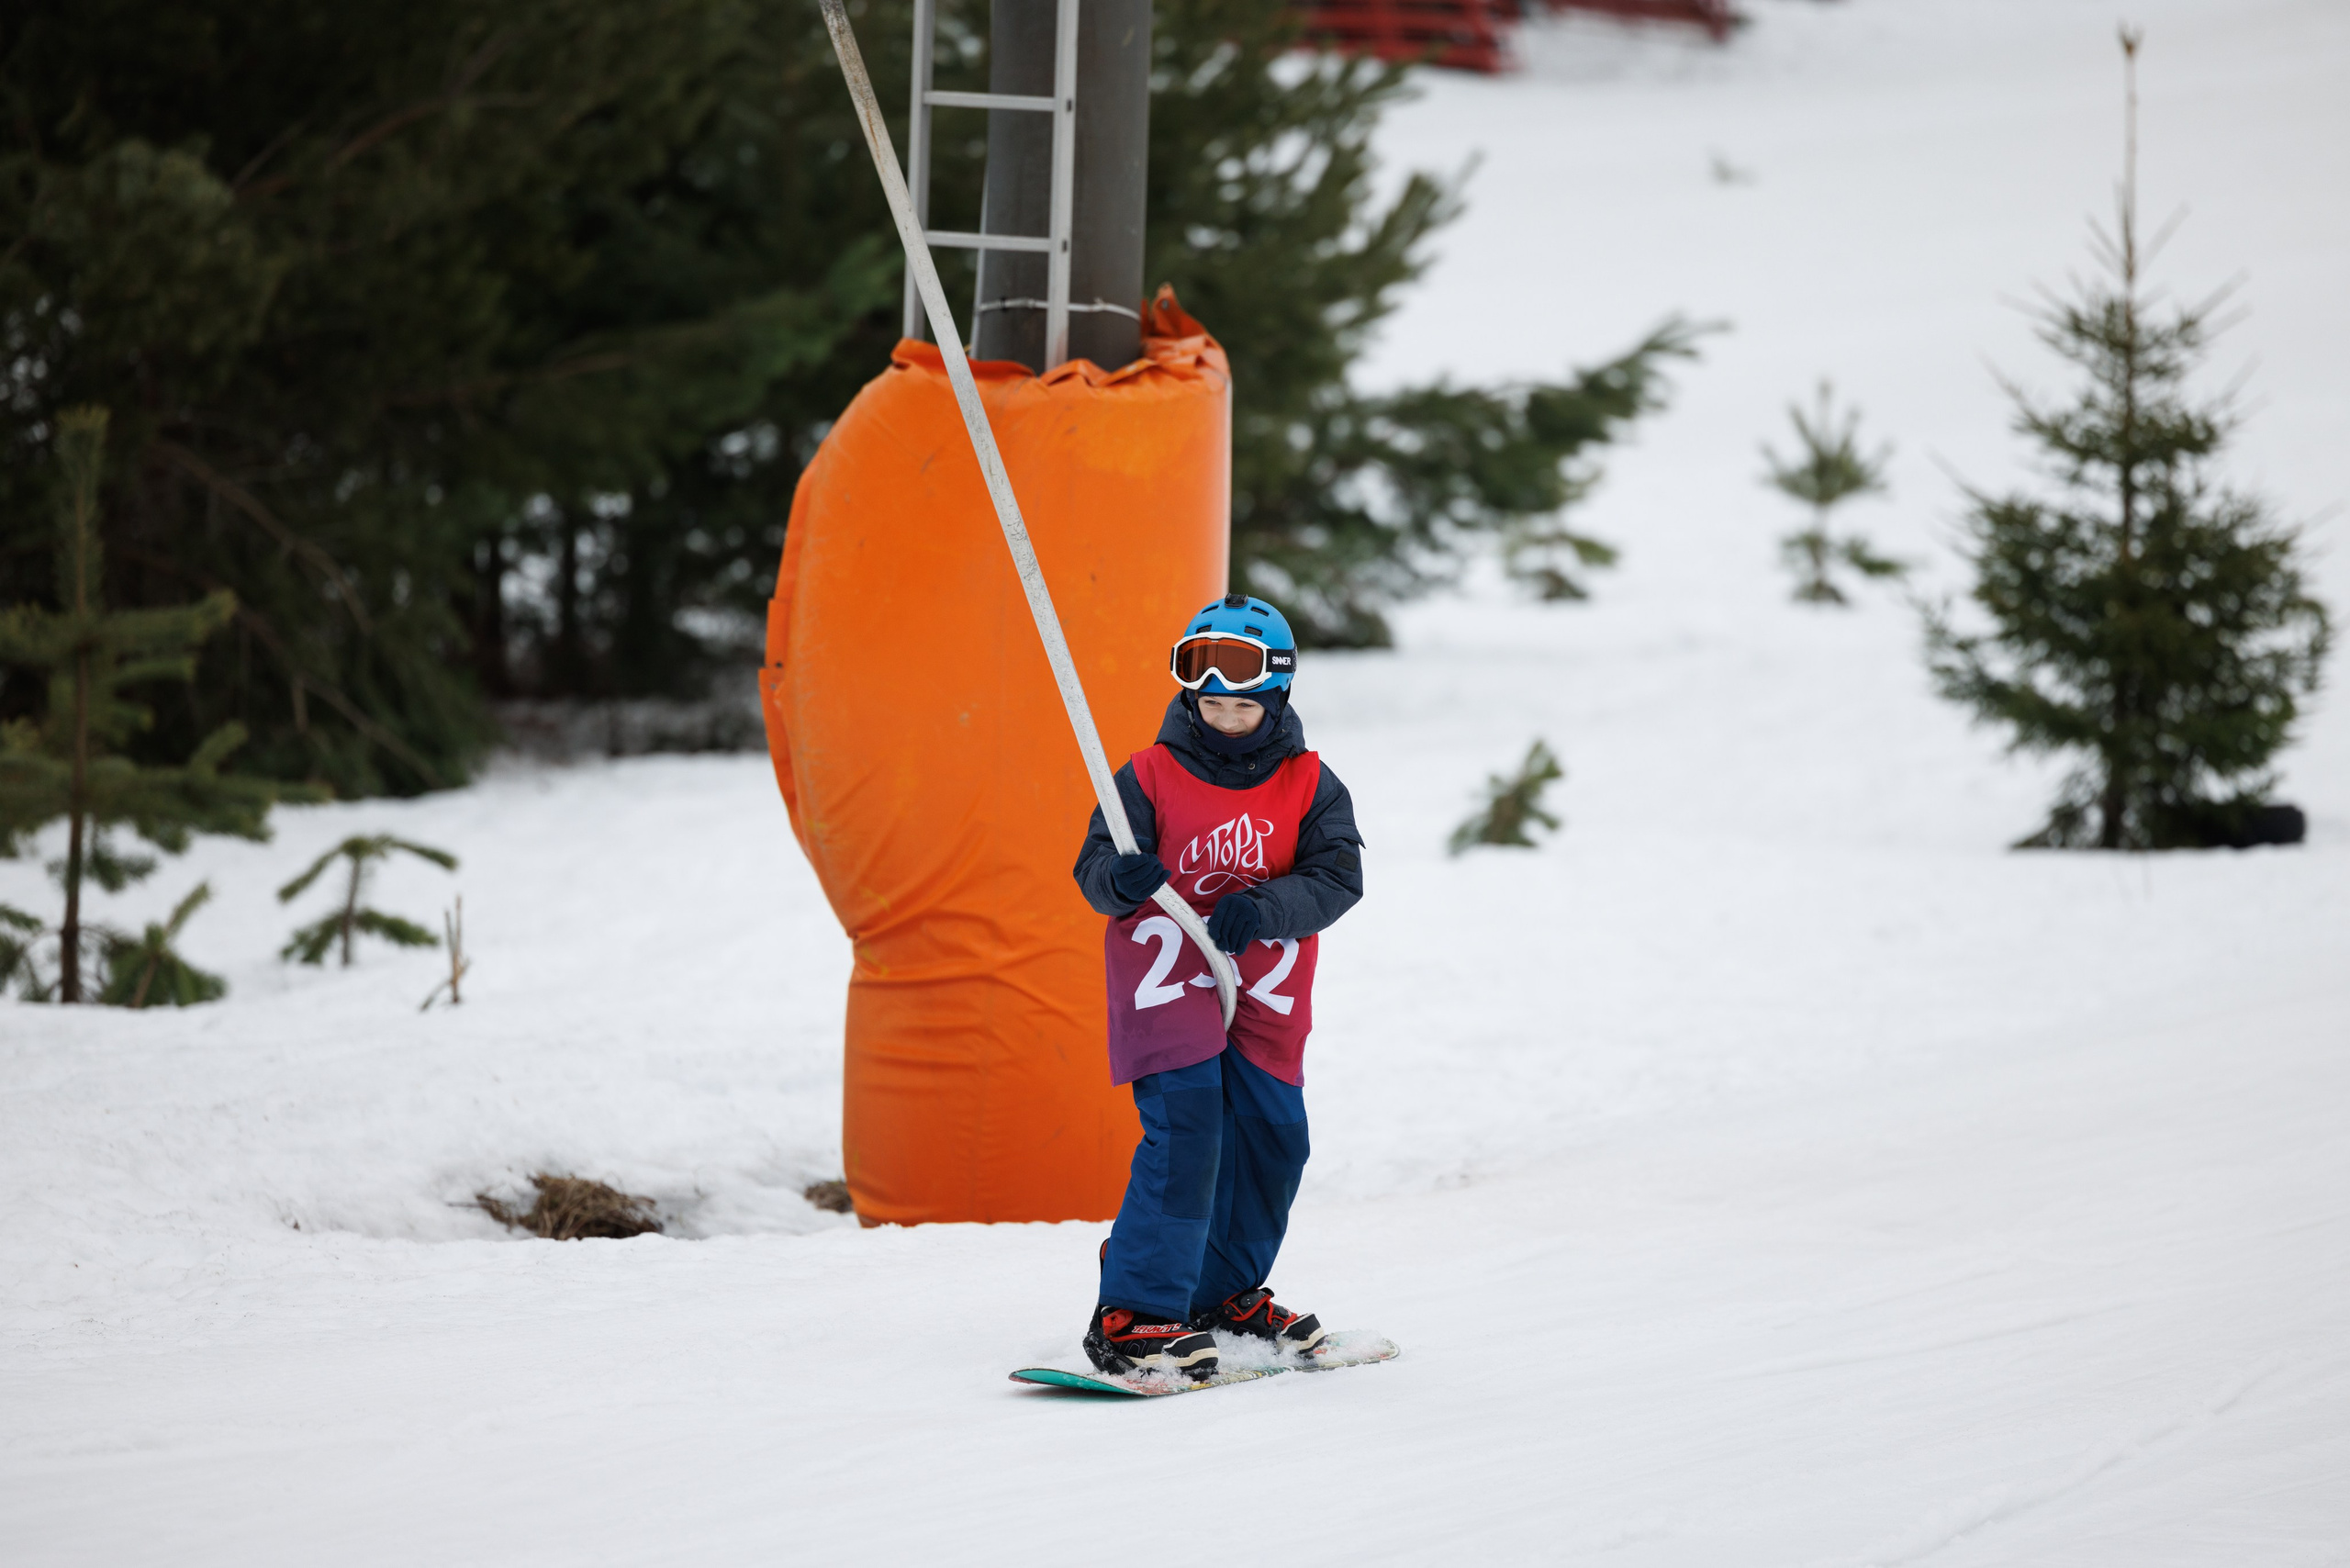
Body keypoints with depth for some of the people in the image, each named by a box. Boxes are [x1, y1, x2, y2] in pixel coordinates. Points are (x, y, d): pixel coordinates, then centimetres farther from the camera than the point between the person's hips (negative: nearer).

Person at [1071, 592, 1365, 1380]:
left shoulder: (1309, 784, 1)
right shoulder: (1151, 776, -3)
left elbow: (1338, 877, -9)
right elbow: (1096, 863, -9)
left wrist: (1264, 910, -26)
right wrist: (1120, 880, -34)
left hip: (1265, 988, 4)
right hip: (1166, 976, -4)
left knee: (1272, 1134, 7)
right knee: (1184, 1130, -18)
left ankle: (1222, 1292, 30)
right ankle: (1133, 1314, -17)